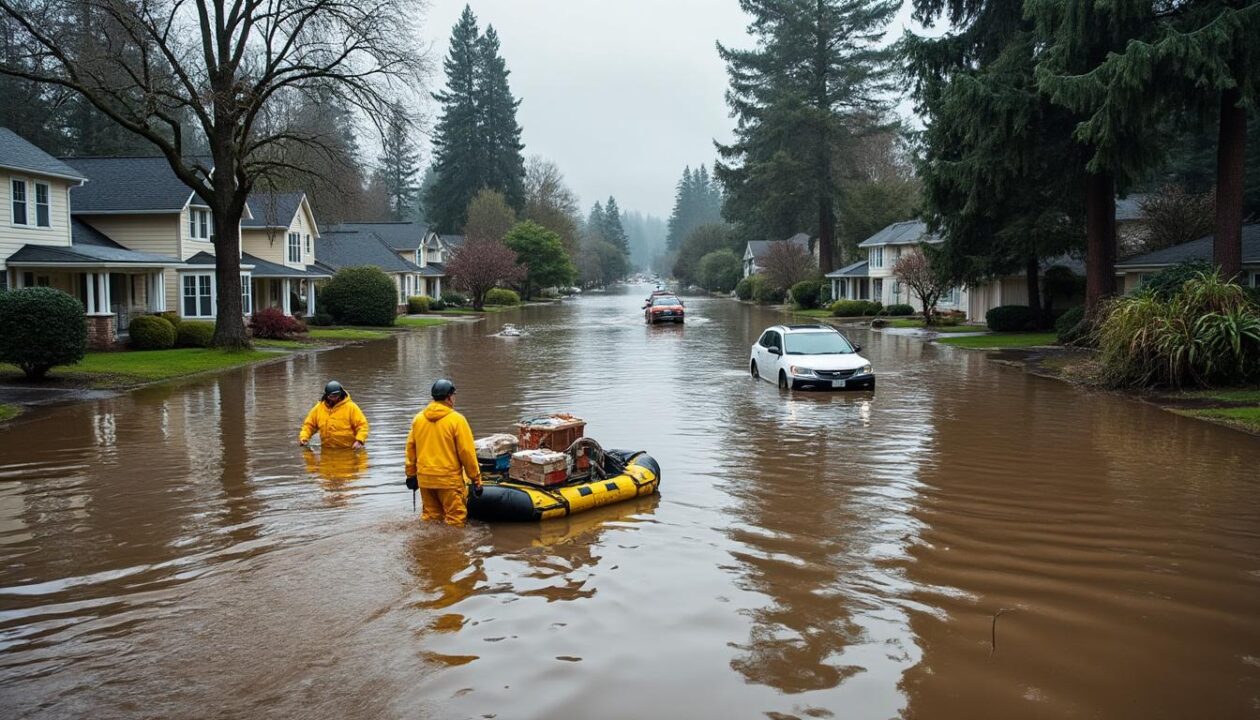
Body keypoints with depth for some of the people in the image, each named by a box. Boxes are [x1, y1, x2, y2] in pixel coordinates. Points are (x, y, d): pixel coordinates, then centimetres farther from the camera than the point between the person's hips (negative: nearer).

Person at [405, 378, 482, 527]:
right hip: (449, 478, -5)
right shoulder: (456, 420, -11)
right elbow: (467, 452, -11)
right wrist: (476, 478, -2)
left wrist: (411, 474, 20)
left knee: (430, 516, 16)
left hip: (425, 478, 6)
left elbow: (410, 448, 10)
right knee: (455, 519, 2)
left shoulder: (418, 419, 5)